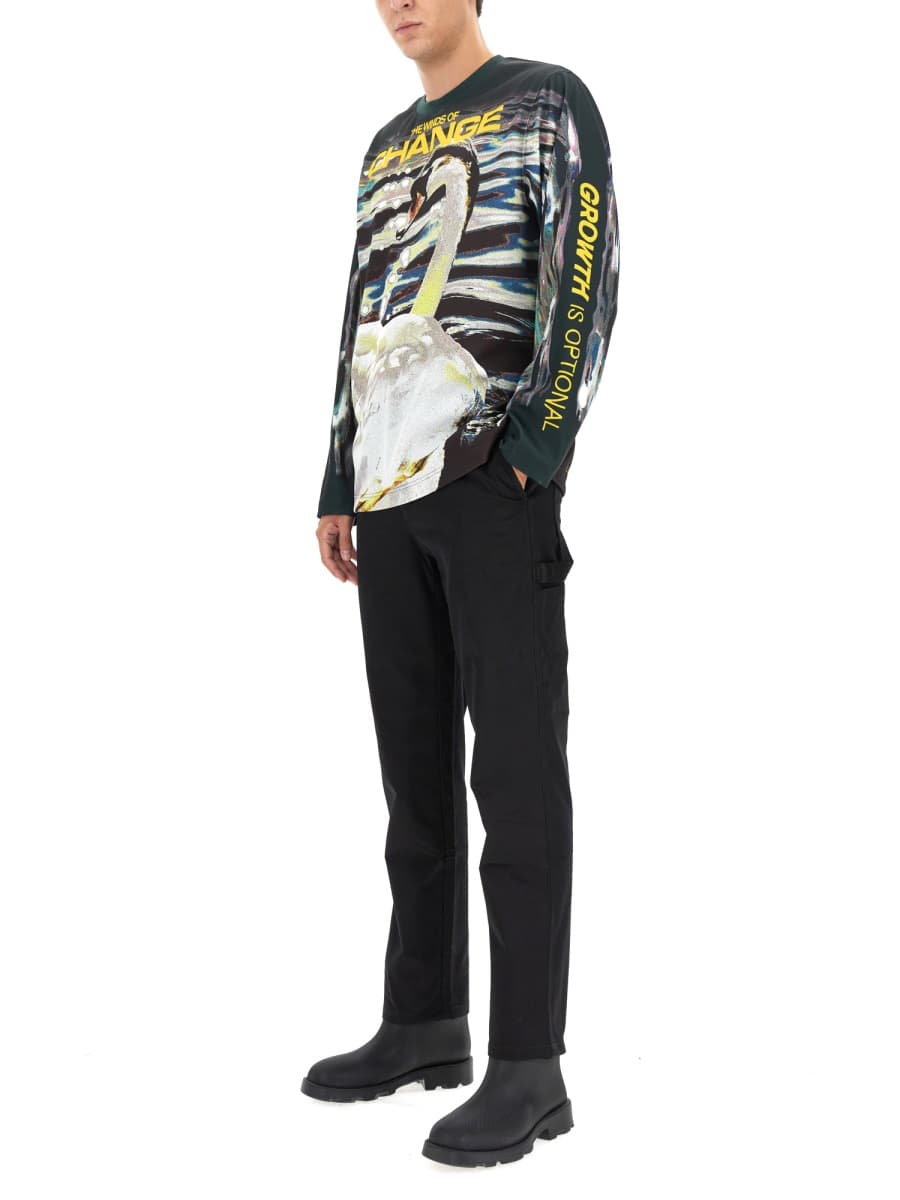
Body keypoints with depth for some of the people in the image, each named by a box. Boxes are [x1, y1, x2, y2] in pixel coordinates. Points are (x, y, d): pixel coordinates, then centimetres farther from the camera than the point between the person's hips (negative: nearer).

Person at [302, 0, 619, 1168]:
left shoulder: (547, 102, 5)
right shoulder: (386, 148, 24)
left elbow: (589, 277, -6)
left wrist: (541, 444, -15)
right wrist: (339, 486, 17)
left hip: (494, 480, -7)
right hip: (391, 488, 7)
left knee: (515, 764, -9)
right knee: (414, 765, 9)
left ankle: (529, 1068, -7)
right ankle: (425, 1025, 19)